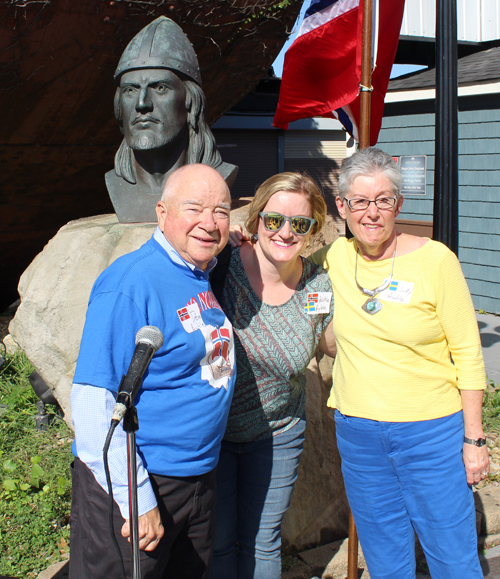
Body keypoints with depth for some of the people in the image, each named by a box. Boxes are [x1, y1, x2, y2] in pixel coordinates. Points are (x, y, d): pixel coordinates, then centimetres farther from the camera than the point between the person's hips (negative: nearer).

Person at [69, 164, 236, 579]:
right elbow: (93, 401, -22)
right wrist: (137, 499, -22)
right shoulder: (130, 284, -20)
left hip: (199, 479, 8)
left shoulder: (206, 278, 5)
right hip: (130, 485, -8)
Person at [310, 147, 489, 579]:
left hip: (431, 431, -3)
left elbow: (468, 353, -6)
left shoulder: (435, 260, -11)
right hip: (357, 431, 3)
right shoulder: (334, 256, -1)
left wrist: (474, 438, -7)